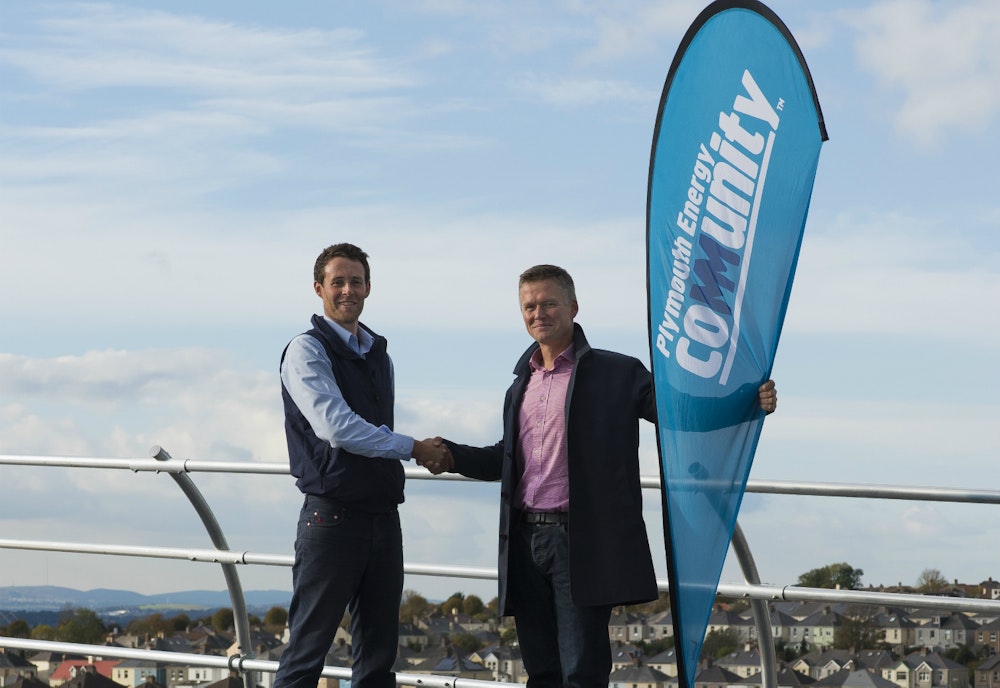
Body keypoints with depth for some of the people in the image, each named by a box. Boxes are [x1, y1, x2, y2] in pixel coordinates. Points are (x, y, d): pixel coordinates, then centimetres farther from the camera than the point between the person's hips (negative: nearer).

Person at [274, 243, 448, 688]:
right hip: (333, 517, -7)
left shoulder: (380, 355, 17)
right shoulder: (307, 350, -5)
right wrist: (412, 448, -7)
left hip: (383, 516, 7)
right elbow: (337, 429, -16)